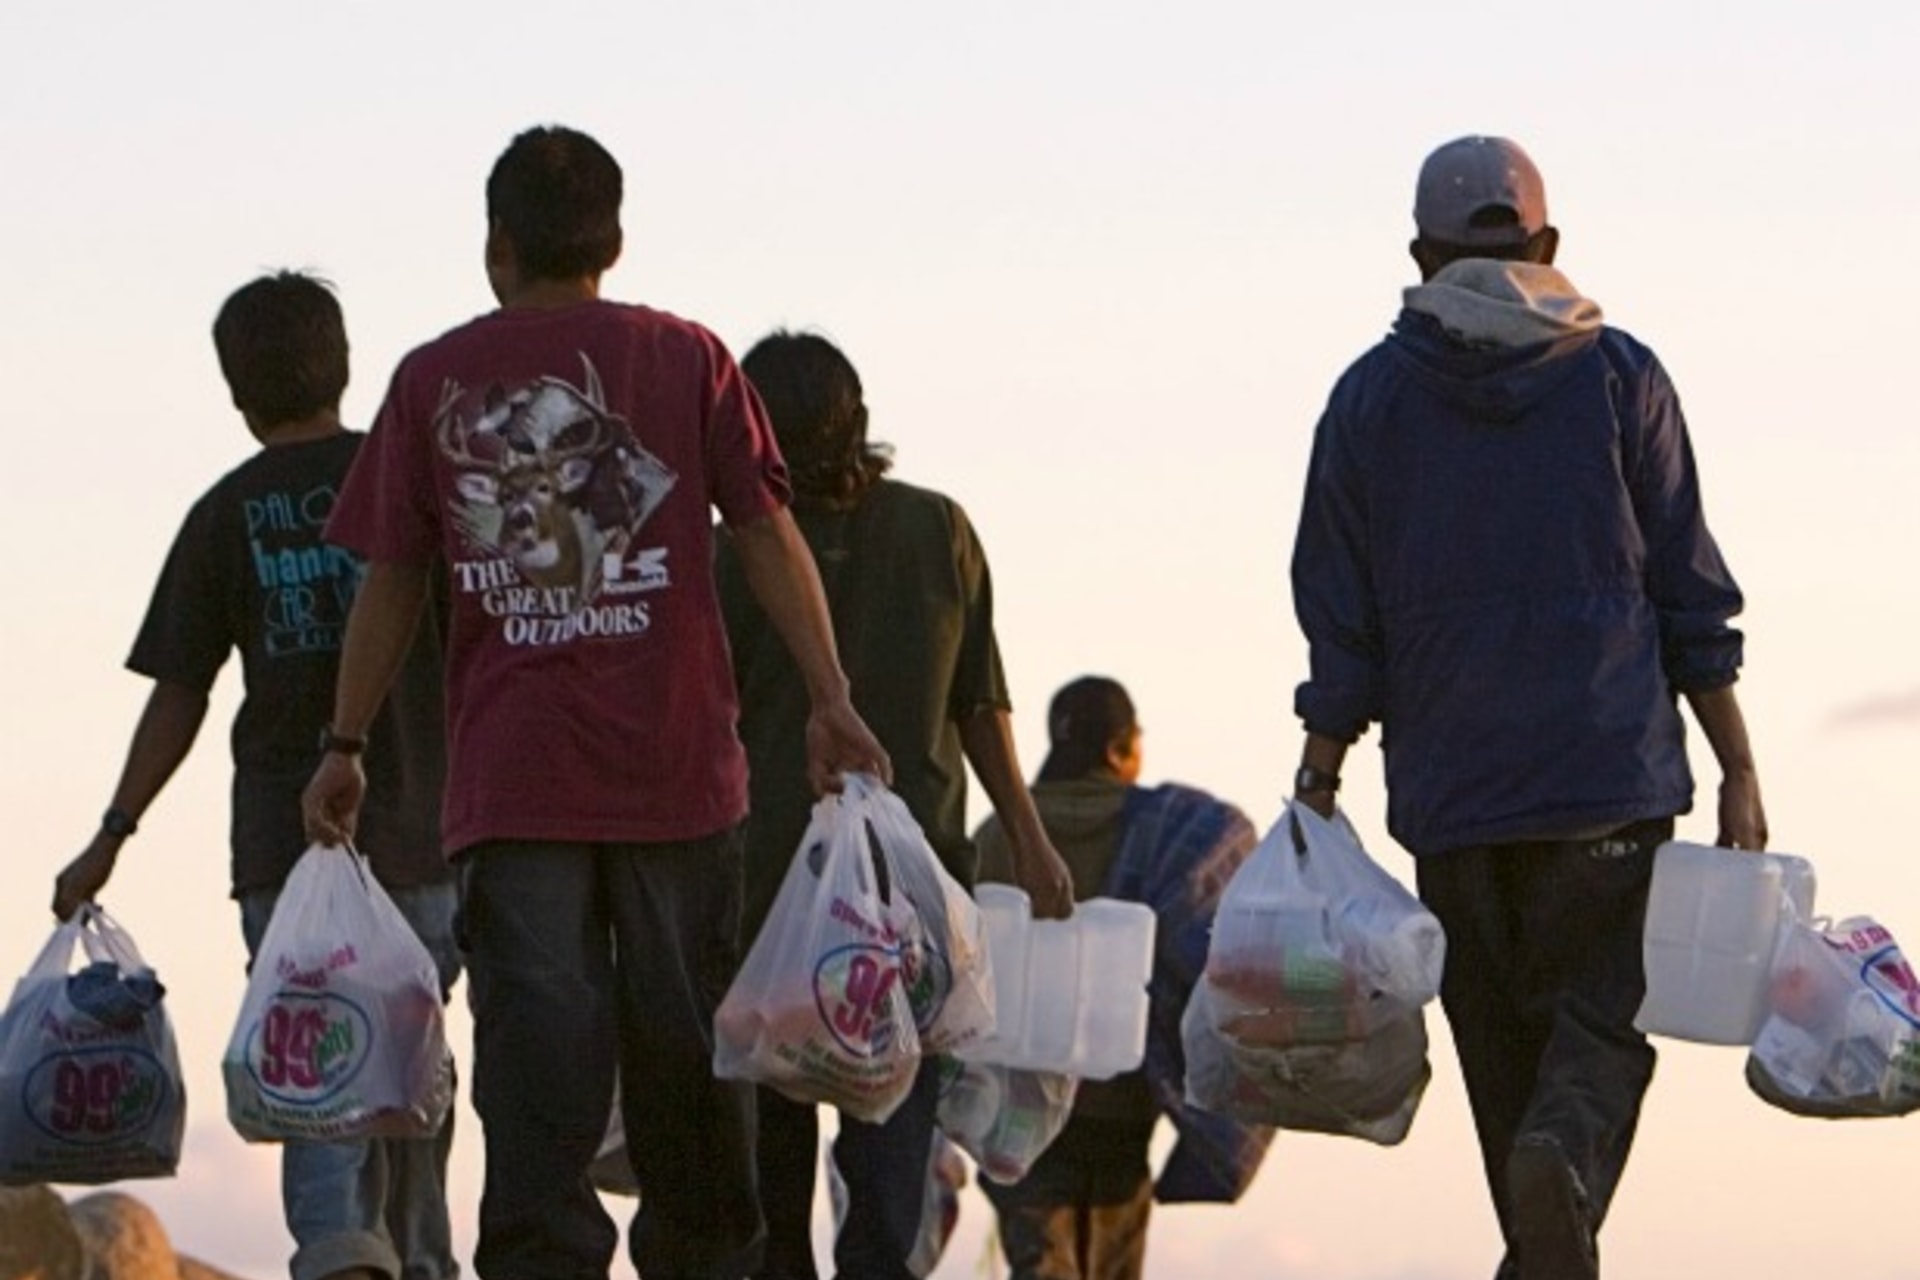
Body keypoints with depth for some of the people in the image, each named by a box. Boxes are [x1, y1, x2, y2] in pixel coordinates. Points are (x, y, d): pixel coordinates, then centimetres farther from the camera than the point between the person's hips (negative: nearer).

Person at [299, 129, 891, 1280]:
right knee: (686, 1043, 9)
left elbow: (391, 581, 6)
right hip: (675, 762, 0)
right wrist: (830, 701, 1)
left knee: (535, 1038, -4)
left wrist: (346, 746, 13)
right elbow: (769, 537, -1)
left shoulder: (432, 381, 4)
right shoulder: (686, 359, 3)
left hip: (508, 778, 0)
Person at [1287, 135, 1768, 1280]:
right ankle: (1566, 1156, -29)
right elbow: (1692, 596, 3)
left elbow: (1341, 625, 3)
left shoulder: (1371, 396, 4)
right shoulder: (1619, 377, 3)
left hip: (1449, 791, 1)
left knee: (1502, 1039, 11)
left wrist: (1320, 785, 9)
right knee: (1602, 1021, 1)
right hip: (1610, 775, -1)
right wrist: (1738, 770, 6)